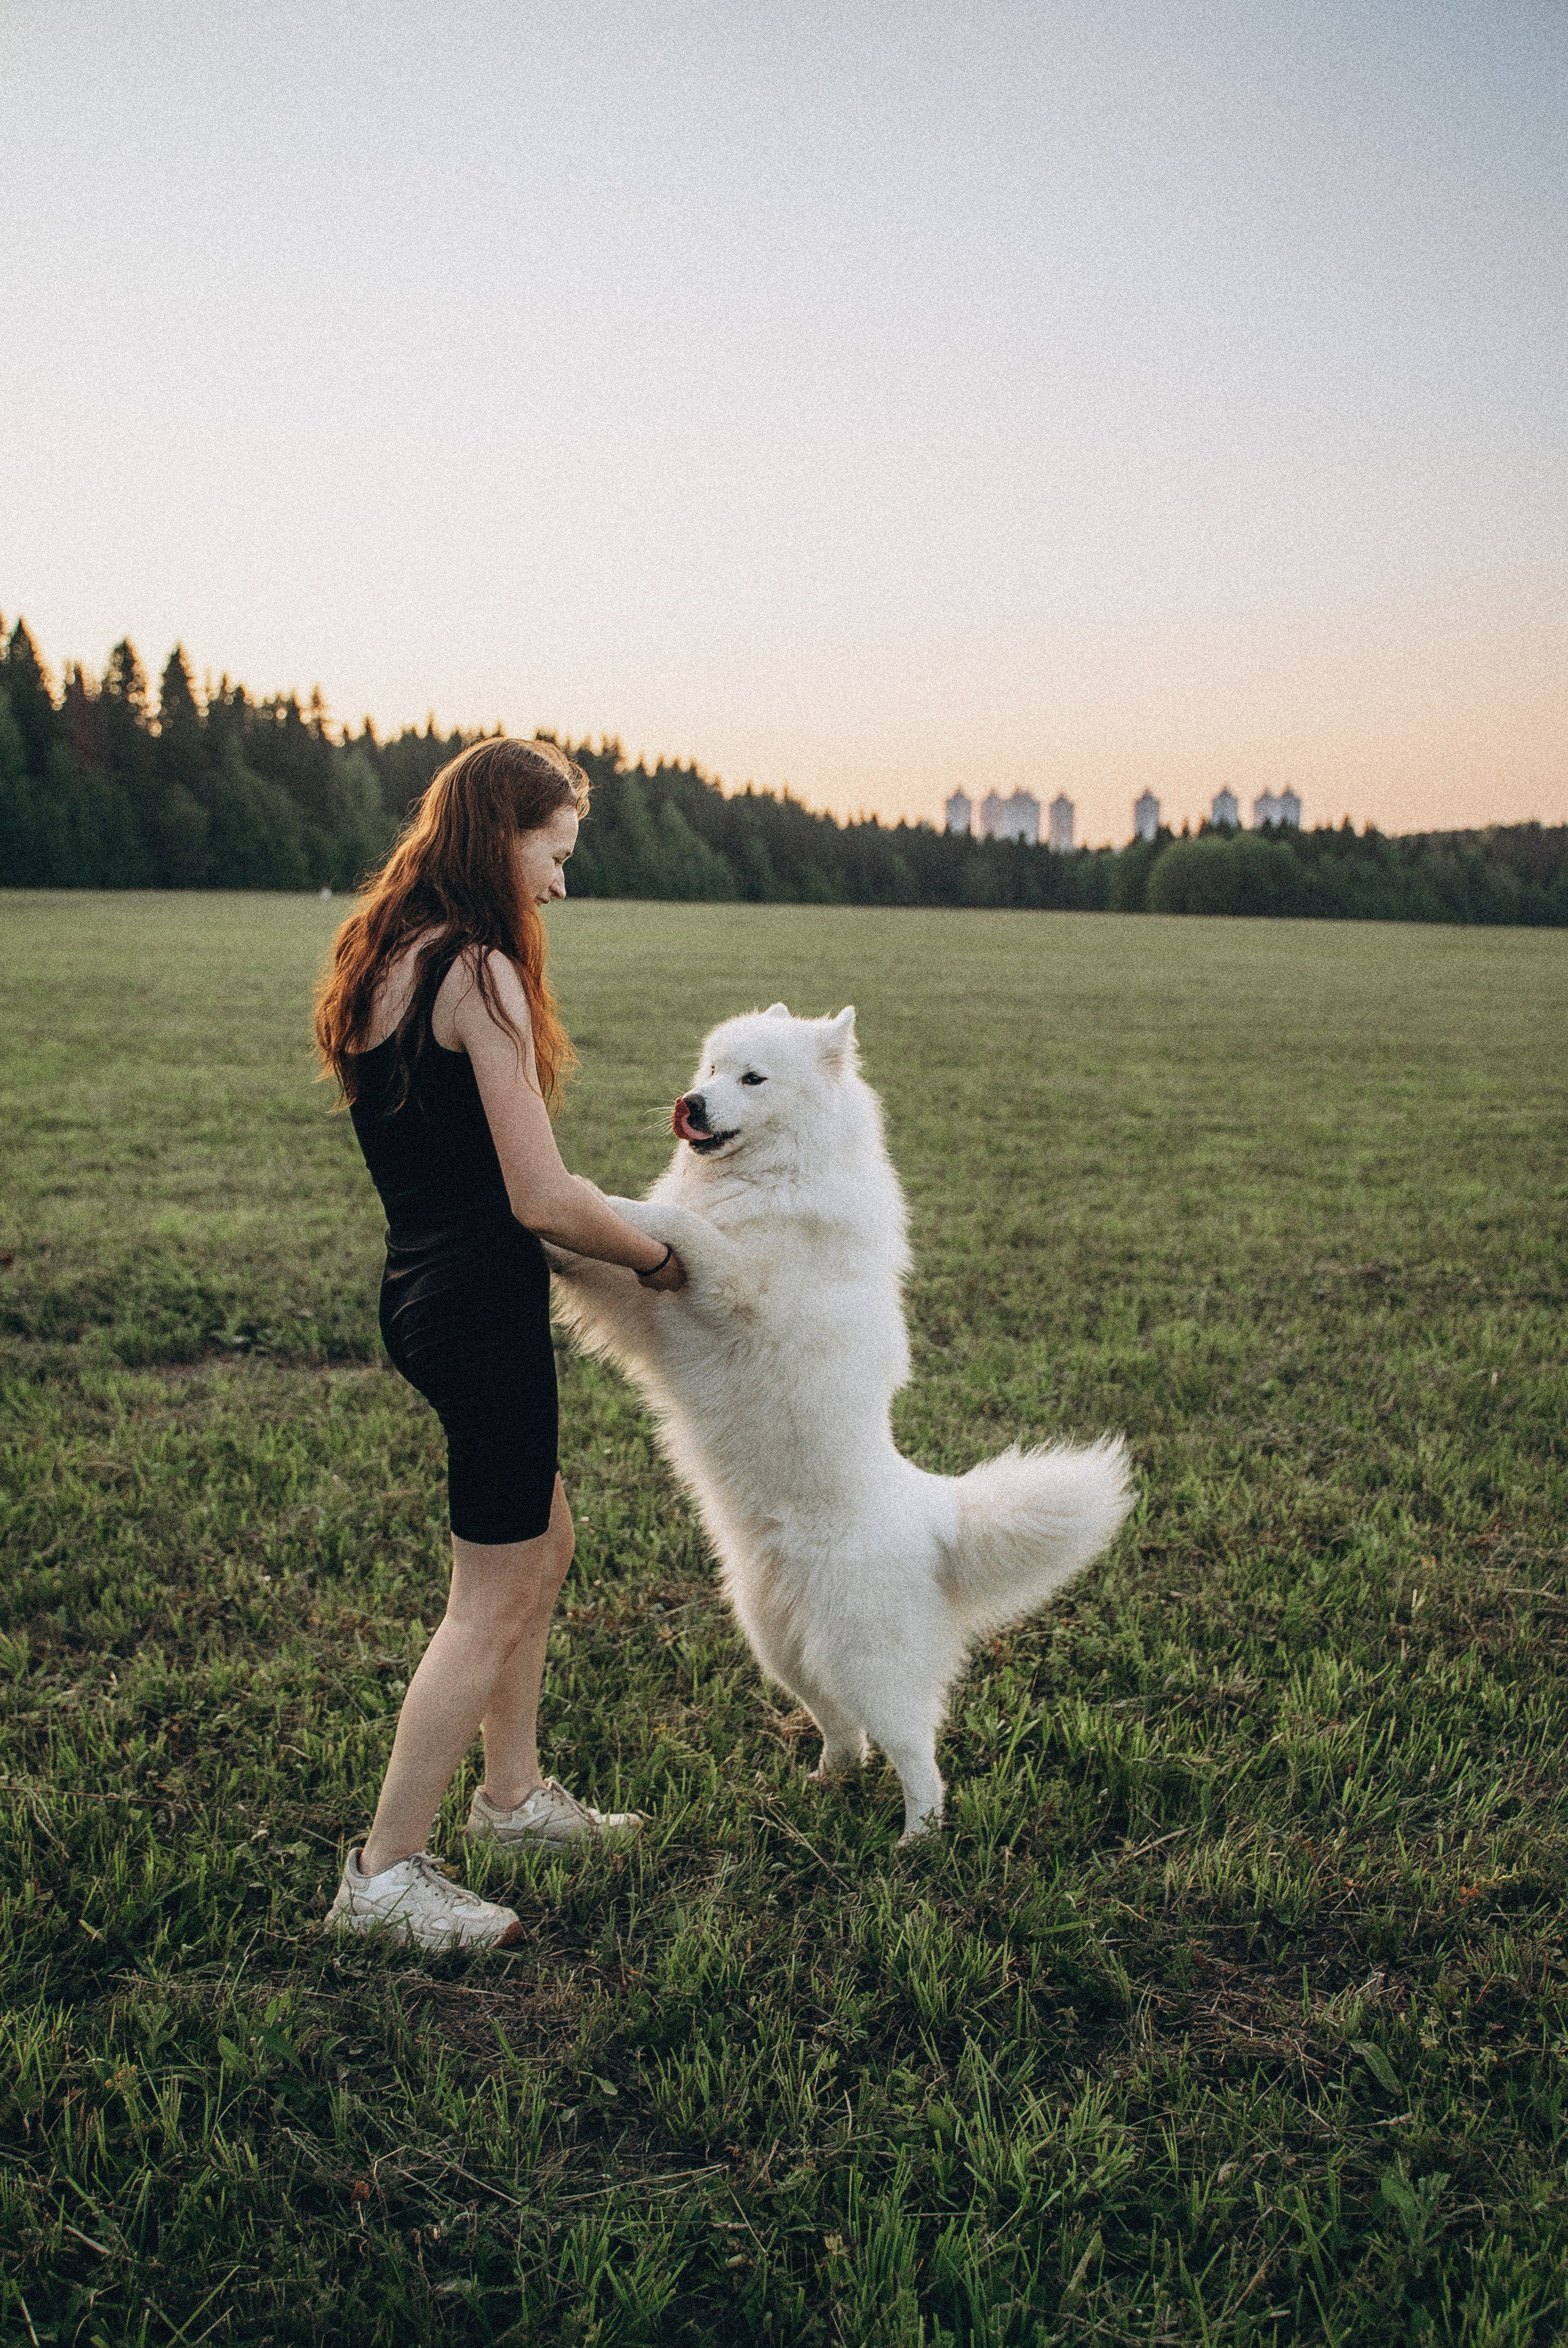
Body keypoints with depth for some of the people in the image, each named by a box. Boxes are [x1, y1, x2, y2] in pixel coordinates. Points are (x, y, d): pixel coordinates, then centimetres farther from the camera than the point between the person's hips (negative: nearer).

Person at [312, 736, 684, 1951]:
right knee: (493, 1602, 2)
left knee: (543, 1541, 23)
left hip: (420, 1292, 10)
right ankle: (385, 1873, 13)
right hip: (483, 1303, -10)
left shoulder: (384, 961, 10)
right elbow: (542, 1197, -21)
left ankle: (514, 1793, 37)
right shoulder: (479, 973, -19)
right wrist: (656, 1256, -4)